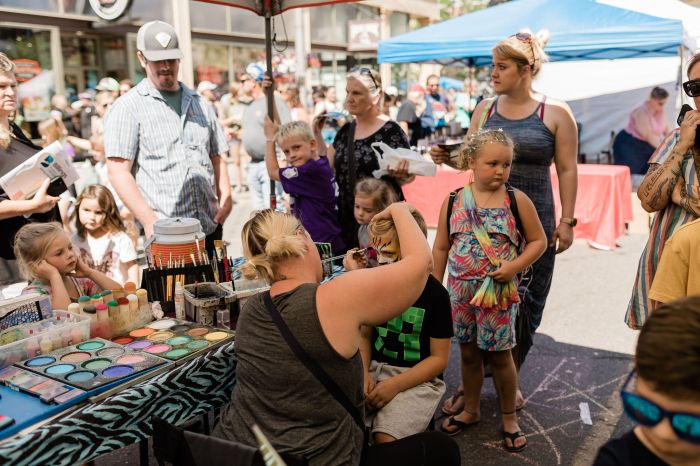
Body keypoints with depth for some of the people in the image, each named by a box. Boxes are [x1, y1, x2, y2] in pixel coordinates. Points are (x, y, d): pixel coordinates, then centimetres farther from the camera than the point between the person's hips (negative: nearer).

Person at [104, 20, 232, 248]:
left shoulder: (200, 104, 15)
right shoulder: (127, 108, -1)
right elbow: (118, 172, -7)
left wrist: (225, 198, 2)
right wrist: (150, 220, -16)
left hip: (210, 227, 5)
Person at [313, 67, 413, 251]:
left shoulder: (391, 131, -9)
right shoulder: (345, 131, 9)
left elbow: (406, 178, -7)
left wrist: (402, 173, -29)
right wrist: (317, 134, 9)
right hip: (347, 218, 6)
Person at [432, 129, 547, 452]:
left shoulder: (517, 201, -8)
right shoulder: (454, 201, -2)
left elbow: (539, 241, -2)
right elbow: (441, 247, 5)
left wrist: (515, 266, -17)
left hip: (499, 293, -2)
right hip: (461, 292, 3)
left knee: (499, 355, 9)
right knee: (469, 353, 16)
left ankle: (509, 417, 29)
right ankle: (470, 410, 36)